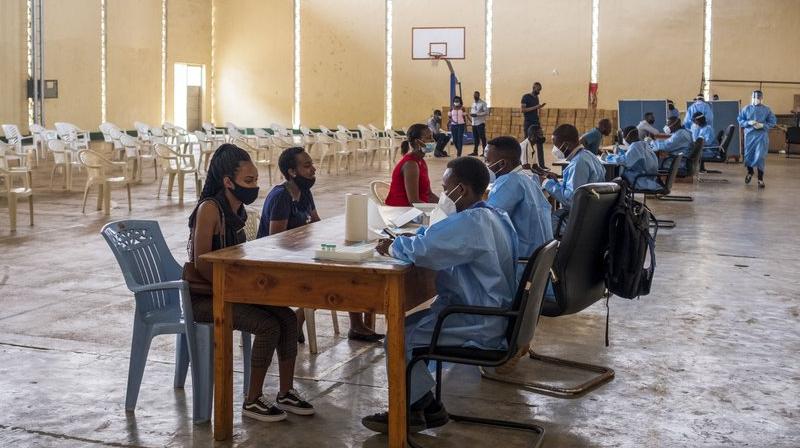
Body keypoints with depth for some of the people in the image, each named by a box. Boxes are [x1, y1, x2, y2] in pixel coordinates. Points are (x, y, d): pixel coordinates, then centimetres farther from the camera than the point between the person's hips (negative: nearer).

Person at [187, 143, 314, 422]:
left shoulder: (237, 210, 6)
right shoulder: (210, 208, -19)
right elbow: (201, 264, -22)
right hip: (203, 296, -8)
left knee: (287, 318, -6)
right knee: (268, 326, -21)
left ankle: (285, 393, 7)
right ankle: (252, 402, -6)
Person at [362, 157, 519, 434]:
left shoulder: (471, 223, -24)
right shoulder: (494, 216, 10)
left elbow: (420, 250, -30)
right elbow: (438, 236, 17)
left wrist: (392, 248, -9)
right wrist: (402, 241, 2)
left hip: (479, 327, -10)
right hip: (490, 315, 10)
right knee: (404, 326, 12)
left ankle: (424, 408, 13)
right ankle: (420, 405, 15)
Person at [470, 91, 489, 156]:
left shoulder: (483, 103, -7)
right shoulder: (473, 104, 16)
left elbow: (486, 112, -13)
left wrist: (477, 114, -20)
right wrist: (471, 113, 1)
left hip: (480, 123, -7)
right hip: (474, 123, 7)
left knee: (482, 138, -5)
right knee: (475, 138, 10)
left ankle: (484, 152, -2)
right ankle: (475, 151, 16)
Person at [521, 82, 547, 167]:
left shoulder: (536, 97, 15)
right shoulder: (526, 97, -7)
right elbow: (522, 109, -16)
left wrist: (539, 107, 6)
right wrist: (535, 107, -19)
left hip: (536, 123, 7)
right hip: (528, 124, -7)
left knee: (540, 143, 1)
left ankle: (541, 164, 2)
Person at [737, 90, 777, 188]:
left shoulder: (767, 110, -1)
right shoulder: (746, 109, 2)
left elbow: (773, 122, 1)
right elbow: (739, 120, 5)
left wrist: (762, 125, -14)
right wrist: (748, 122, -13)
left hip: (761, 136, -2)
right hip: (749, 135, 2)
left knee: (760, 157, -9)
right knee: (748, 155, 11)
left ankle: (760, 179, 0)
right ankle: (750, 172, 39)